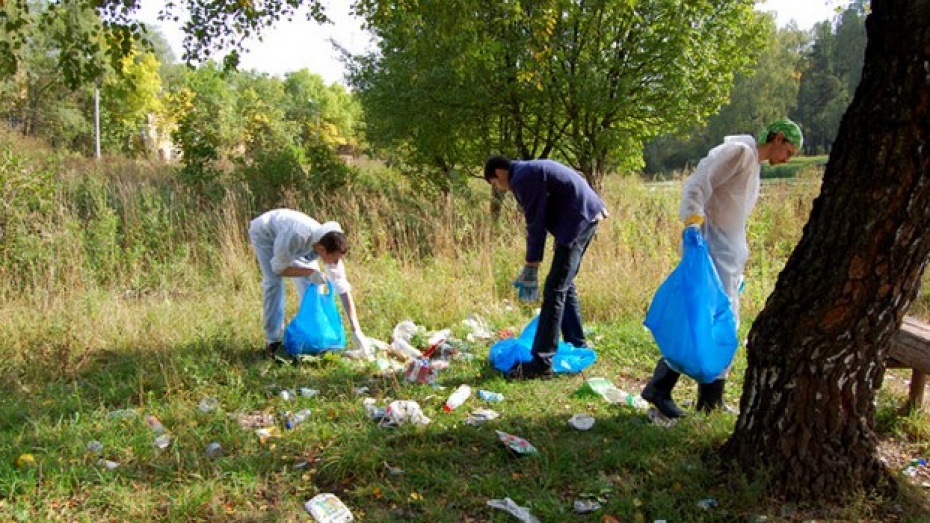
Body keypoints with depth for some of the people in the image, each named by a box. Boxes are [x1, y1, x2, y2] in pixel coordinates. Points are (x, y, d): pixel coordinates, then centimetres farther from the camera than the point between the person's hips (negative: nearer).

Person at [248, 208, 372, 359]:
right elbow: (278, 268, -29)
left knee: (309, 283, -9)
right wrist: (309, 272, -44)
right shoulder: (296, 236, -46)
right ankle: (273, 341, -9)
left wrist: (356, 331, -27)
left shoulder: (332, 248, -29)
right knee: (273, 282, -20)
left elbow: (344, 290, -25)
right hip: (264, 232, -4)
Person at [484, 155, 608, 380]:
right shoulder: (531, 170, 20)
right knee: (565, 284, 20)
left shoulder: (521, 179, -11)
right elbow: (539, 221, 21)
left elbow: (535, 225, -12)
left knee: (554, 290, -11)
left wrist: (530, 269, -5)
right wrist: (530, 265, 21)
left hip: (577, 221, -10)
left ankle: (541, 363, -12)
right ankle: (577, 345, 30)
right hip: (589, 216, 10)